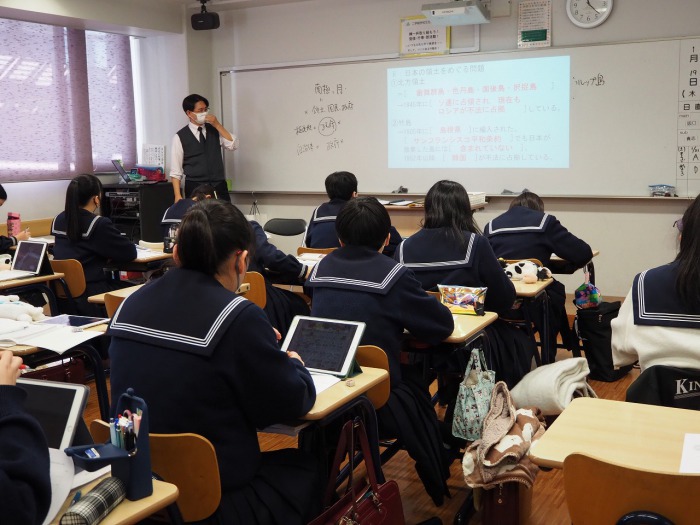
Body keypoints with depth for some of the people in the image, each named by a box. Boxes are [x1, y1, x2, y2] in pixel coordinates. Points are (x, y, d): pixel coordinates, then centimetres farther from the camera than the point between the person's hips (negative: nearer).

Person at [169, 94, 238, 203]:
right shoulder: (180, 137, -1)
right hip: (195, 189, -2)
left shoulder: (215, 129, 10)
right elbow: (175, 171, -2)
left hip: (219, 187, 3)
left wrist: (217, 125, -9)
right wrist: (178, 196, -11)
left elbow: (233, 145, -3)